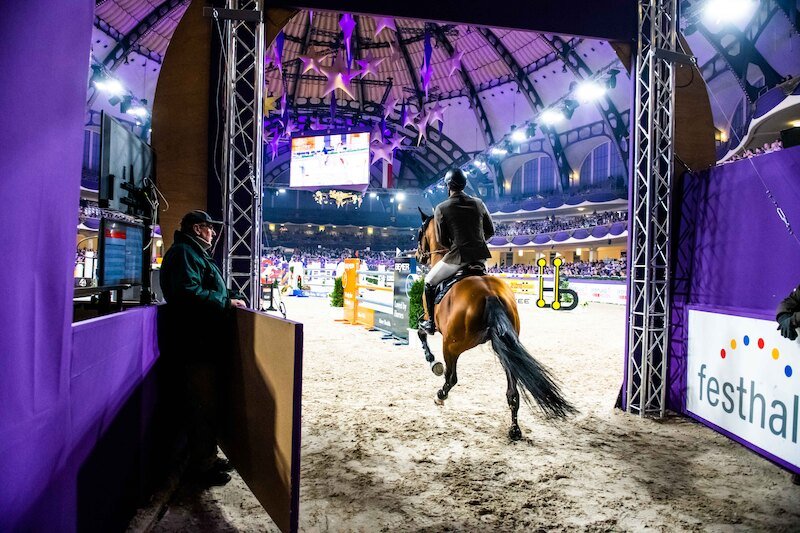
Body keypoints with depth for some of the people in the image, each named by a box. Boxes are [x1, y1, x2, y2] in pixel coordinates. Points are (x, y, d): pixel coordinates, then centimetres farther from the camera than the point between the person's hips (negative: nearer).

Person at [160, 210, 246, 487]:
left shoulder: (196, 254, 22)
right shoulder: (183, 253, -12)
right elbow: (188, 292, -25)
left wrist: (232, 297, 11)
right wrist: (227, 302, -18)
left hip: (204, 342, 11)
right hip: (194, 344, -11)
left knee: (206, 404, 17)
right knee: (202, 405, -2)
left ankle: (207, 457, 29)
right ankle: (202, 466, 10)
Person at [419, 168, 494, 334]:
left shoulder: (441, 208, -6)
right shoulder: (479, 203, 6)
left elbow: (442, 241, -3)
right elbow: (490, 231, 12)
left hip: (457, 256, -5)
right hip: (480, 255, 5)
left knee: (429, 283, 18)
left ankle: (431, 322, 19)